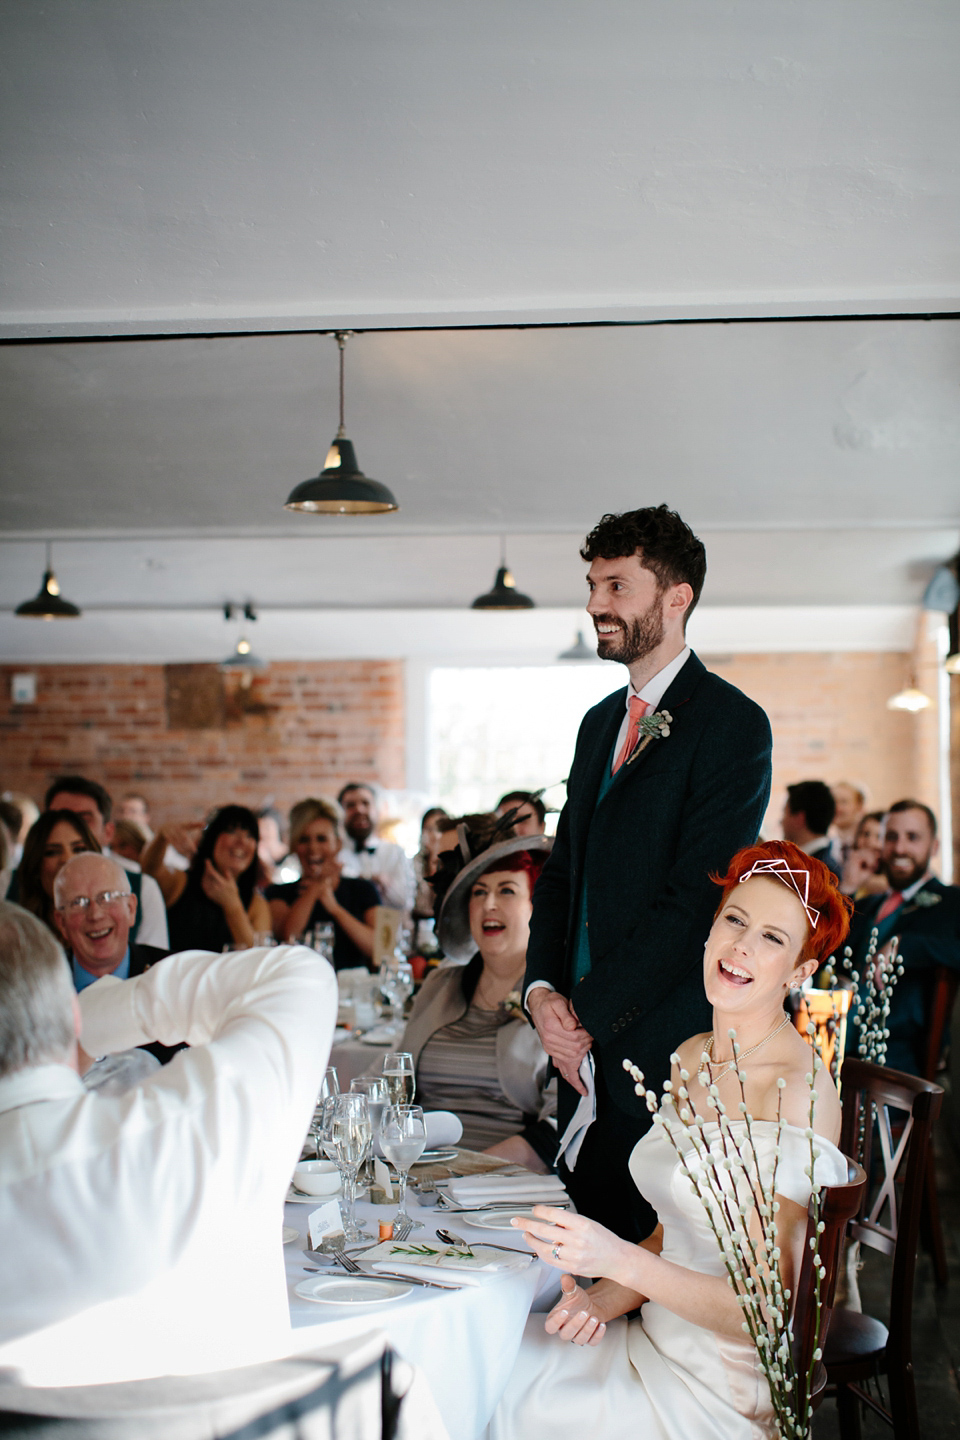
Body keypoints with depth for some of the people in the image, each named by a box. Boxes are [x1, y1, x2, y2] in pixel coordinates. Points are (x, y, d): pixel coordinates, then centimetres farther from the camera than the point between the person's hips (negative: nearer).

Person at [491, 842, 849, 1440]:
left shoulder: (798, 1089, -20)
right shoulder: (690, 1059, 5)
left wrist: (621, 1261, -29)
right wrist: (604, 1299, -5)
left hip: (723, 1391, -7)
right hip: (656, 1335, 7)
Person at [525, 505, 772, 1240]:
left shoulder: (732, 723, -9)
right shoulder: (601, 722, 17)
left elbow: (693, 899, -16)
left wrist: (586, 1011, -13)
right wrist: (542, 988, 1)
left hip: (668, 1050, -7)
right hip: (585, 1049, 7)